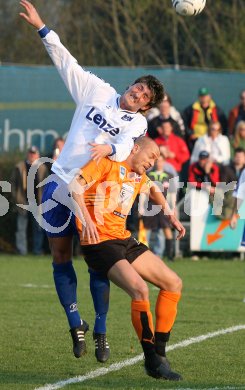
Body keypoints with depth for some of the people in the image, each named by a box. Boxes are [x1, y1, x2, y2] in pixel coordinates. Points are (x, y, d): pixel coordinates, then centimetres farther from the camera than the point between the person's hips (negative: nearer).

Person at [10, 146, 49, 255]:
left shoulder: (42, 168, 11)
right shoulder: (19, 167, 7)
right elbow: (13, 182, 7)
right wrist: (15, 198, -1)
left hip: (37, 203, 1)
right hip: (23, 202, -1)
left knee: (38, 228, 3)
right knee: (21, 227, 0)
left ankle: (37, 249, 9)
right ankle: (22, 250, 4)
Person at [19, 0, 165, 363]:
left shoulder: (137, 123, 0)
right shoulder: (98, 91, 8)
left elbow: (127, 144, -22)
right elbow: (67, 62, 9)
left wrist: (109, 148, -45)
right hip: (60, 185, 3)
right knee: (61, 258, 5)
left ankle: (100, 331, 5)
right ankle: (76, 324, 15)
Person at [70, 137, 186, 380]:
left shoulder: (138, 176, 18)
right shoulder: (107, 163, -6)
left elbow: (152, 189, 39)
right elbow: (75, 185, -16)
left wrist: (170, 215, 25)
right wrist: (86, 219, -28)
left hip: (124, 240, 9)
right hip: (99, 242, -9)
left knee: (173, 284, 6)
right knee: (139, 289, -27)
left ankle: (159, 353, 13)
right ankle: (152, 360, -16)